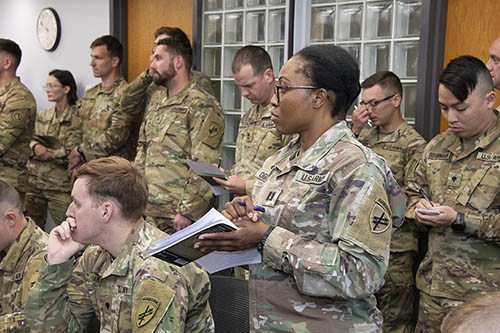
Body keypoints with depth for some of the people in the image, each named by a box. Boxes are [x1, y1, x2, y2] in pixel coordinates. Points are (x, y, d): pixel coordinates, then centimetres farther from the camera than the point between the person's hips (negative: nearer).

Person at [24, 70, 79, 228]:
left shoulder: (76, 117, -7)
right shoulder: (43, 115, 13)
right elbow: (31, 139, 11)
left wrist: (48, 154, -11)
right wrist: (36, 147, -10)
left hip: (61, 184, -6)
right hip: (34, 180, 6)